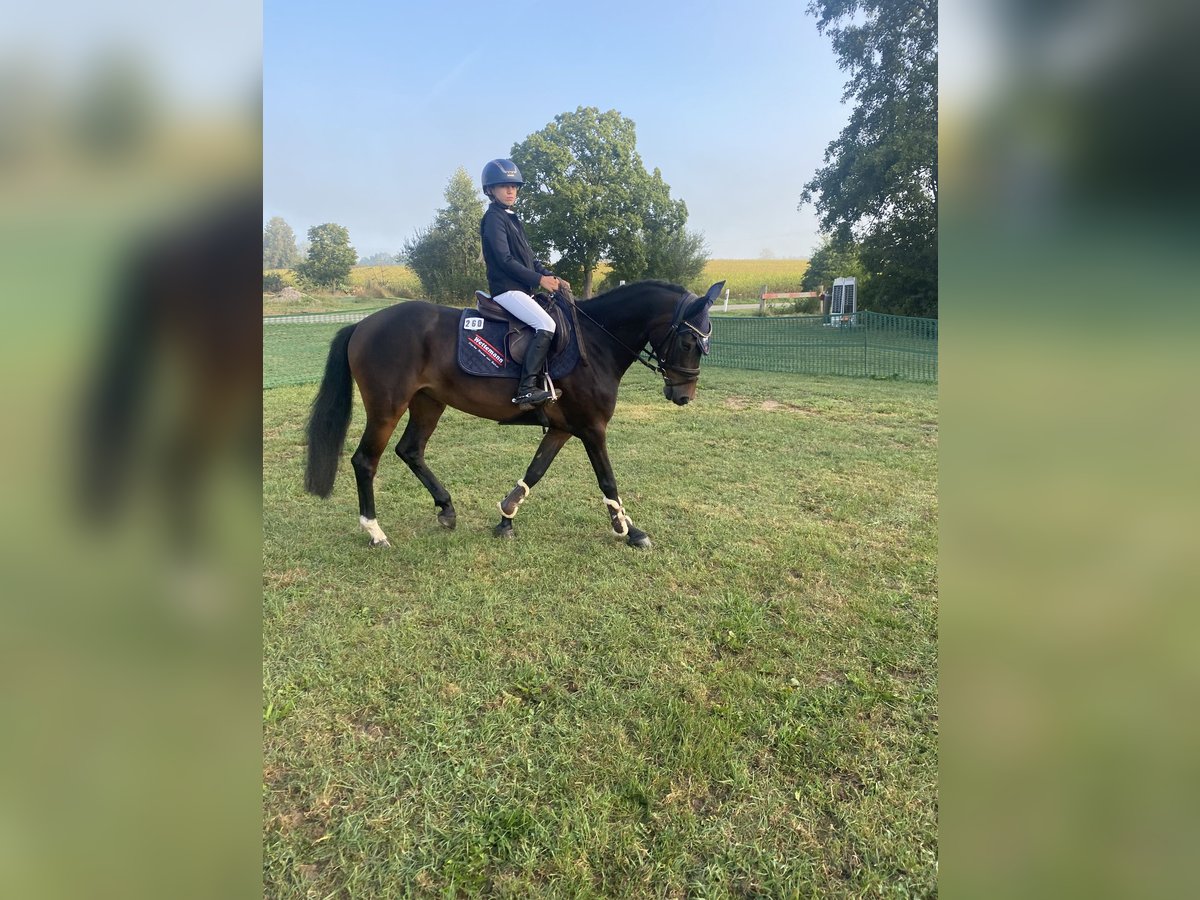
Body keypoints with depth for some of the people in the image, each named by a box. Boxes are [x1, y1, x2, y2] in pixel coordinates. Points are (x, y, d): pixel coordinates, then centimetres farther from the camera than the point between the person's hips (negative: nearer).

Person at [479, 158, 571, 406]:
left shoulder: (512, 218, 21)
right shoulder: (494, 218, -7)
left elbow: (528, 257, 21)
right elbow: (505, 260, -16)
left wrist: (551, 276, 7)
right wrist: (539, 279, -18)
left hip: (521, 288, 10)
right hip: (506, 288, -10)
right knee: (546, 325, -25)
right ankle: (526, 388, -28)